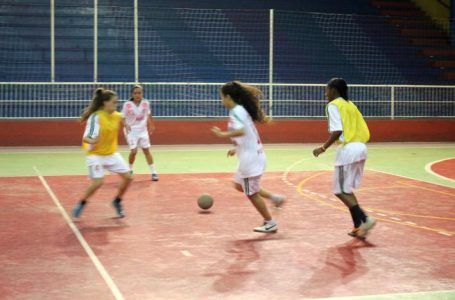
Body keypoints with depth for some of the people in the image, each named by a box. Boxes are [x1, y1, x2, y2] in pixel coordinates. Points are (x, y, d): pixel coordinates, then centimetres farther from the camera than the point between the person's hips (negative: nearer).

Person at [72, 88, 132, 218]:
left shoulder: (117, 116, -3)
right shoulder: (96, 117, -21)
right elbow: (86, 138, -24)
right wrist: (92, 141, -45)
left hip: (112, 153, 6)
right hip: (96, 154, -6)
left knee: (127, 177, 1)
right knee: (97, 182, -19)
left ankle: (117, 201, 25)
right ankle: (81, 203, 7)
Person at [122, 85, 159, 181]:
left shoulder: (146, 103, -5)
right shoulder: (127, 105, -14)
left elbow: (148, 114, 13)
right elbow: (123, 118, -8)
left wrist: (151, 125, 21)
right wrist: (126, 125, -27)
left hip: (142, 130, 3)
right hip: (131, 130, -2)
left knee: (146, 150, 4)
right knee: (134, 151, -11)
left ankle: (153, 172, 10)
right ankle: (130, 170, 14)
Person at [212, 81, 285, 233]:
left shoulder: (235, 112, -16)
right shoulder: (242, 109, 13)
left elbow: (241, 131, -33)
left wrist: (223, 134, -24)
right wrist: (237, 149, 21)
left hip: (250, 158, -10)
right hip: (253, 154, 10)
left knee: (251, 193, 3)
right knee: (239, 185, 24)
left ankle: (270, 223, 15)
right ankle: (274, 198, 21)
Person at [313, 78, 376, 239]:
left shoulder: (333, 105, -5)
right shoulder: (350, 105, 20)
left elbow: (337, 131, -18)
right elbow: (364, 131, 16)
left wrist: (323, 148, -12)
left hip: (348, 149, -9)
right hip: (360, 148, 9)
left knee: (340, 191, -1)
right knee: (347, 190, 17)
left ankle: (365, 220, -13)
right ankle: (358, 226, 13)